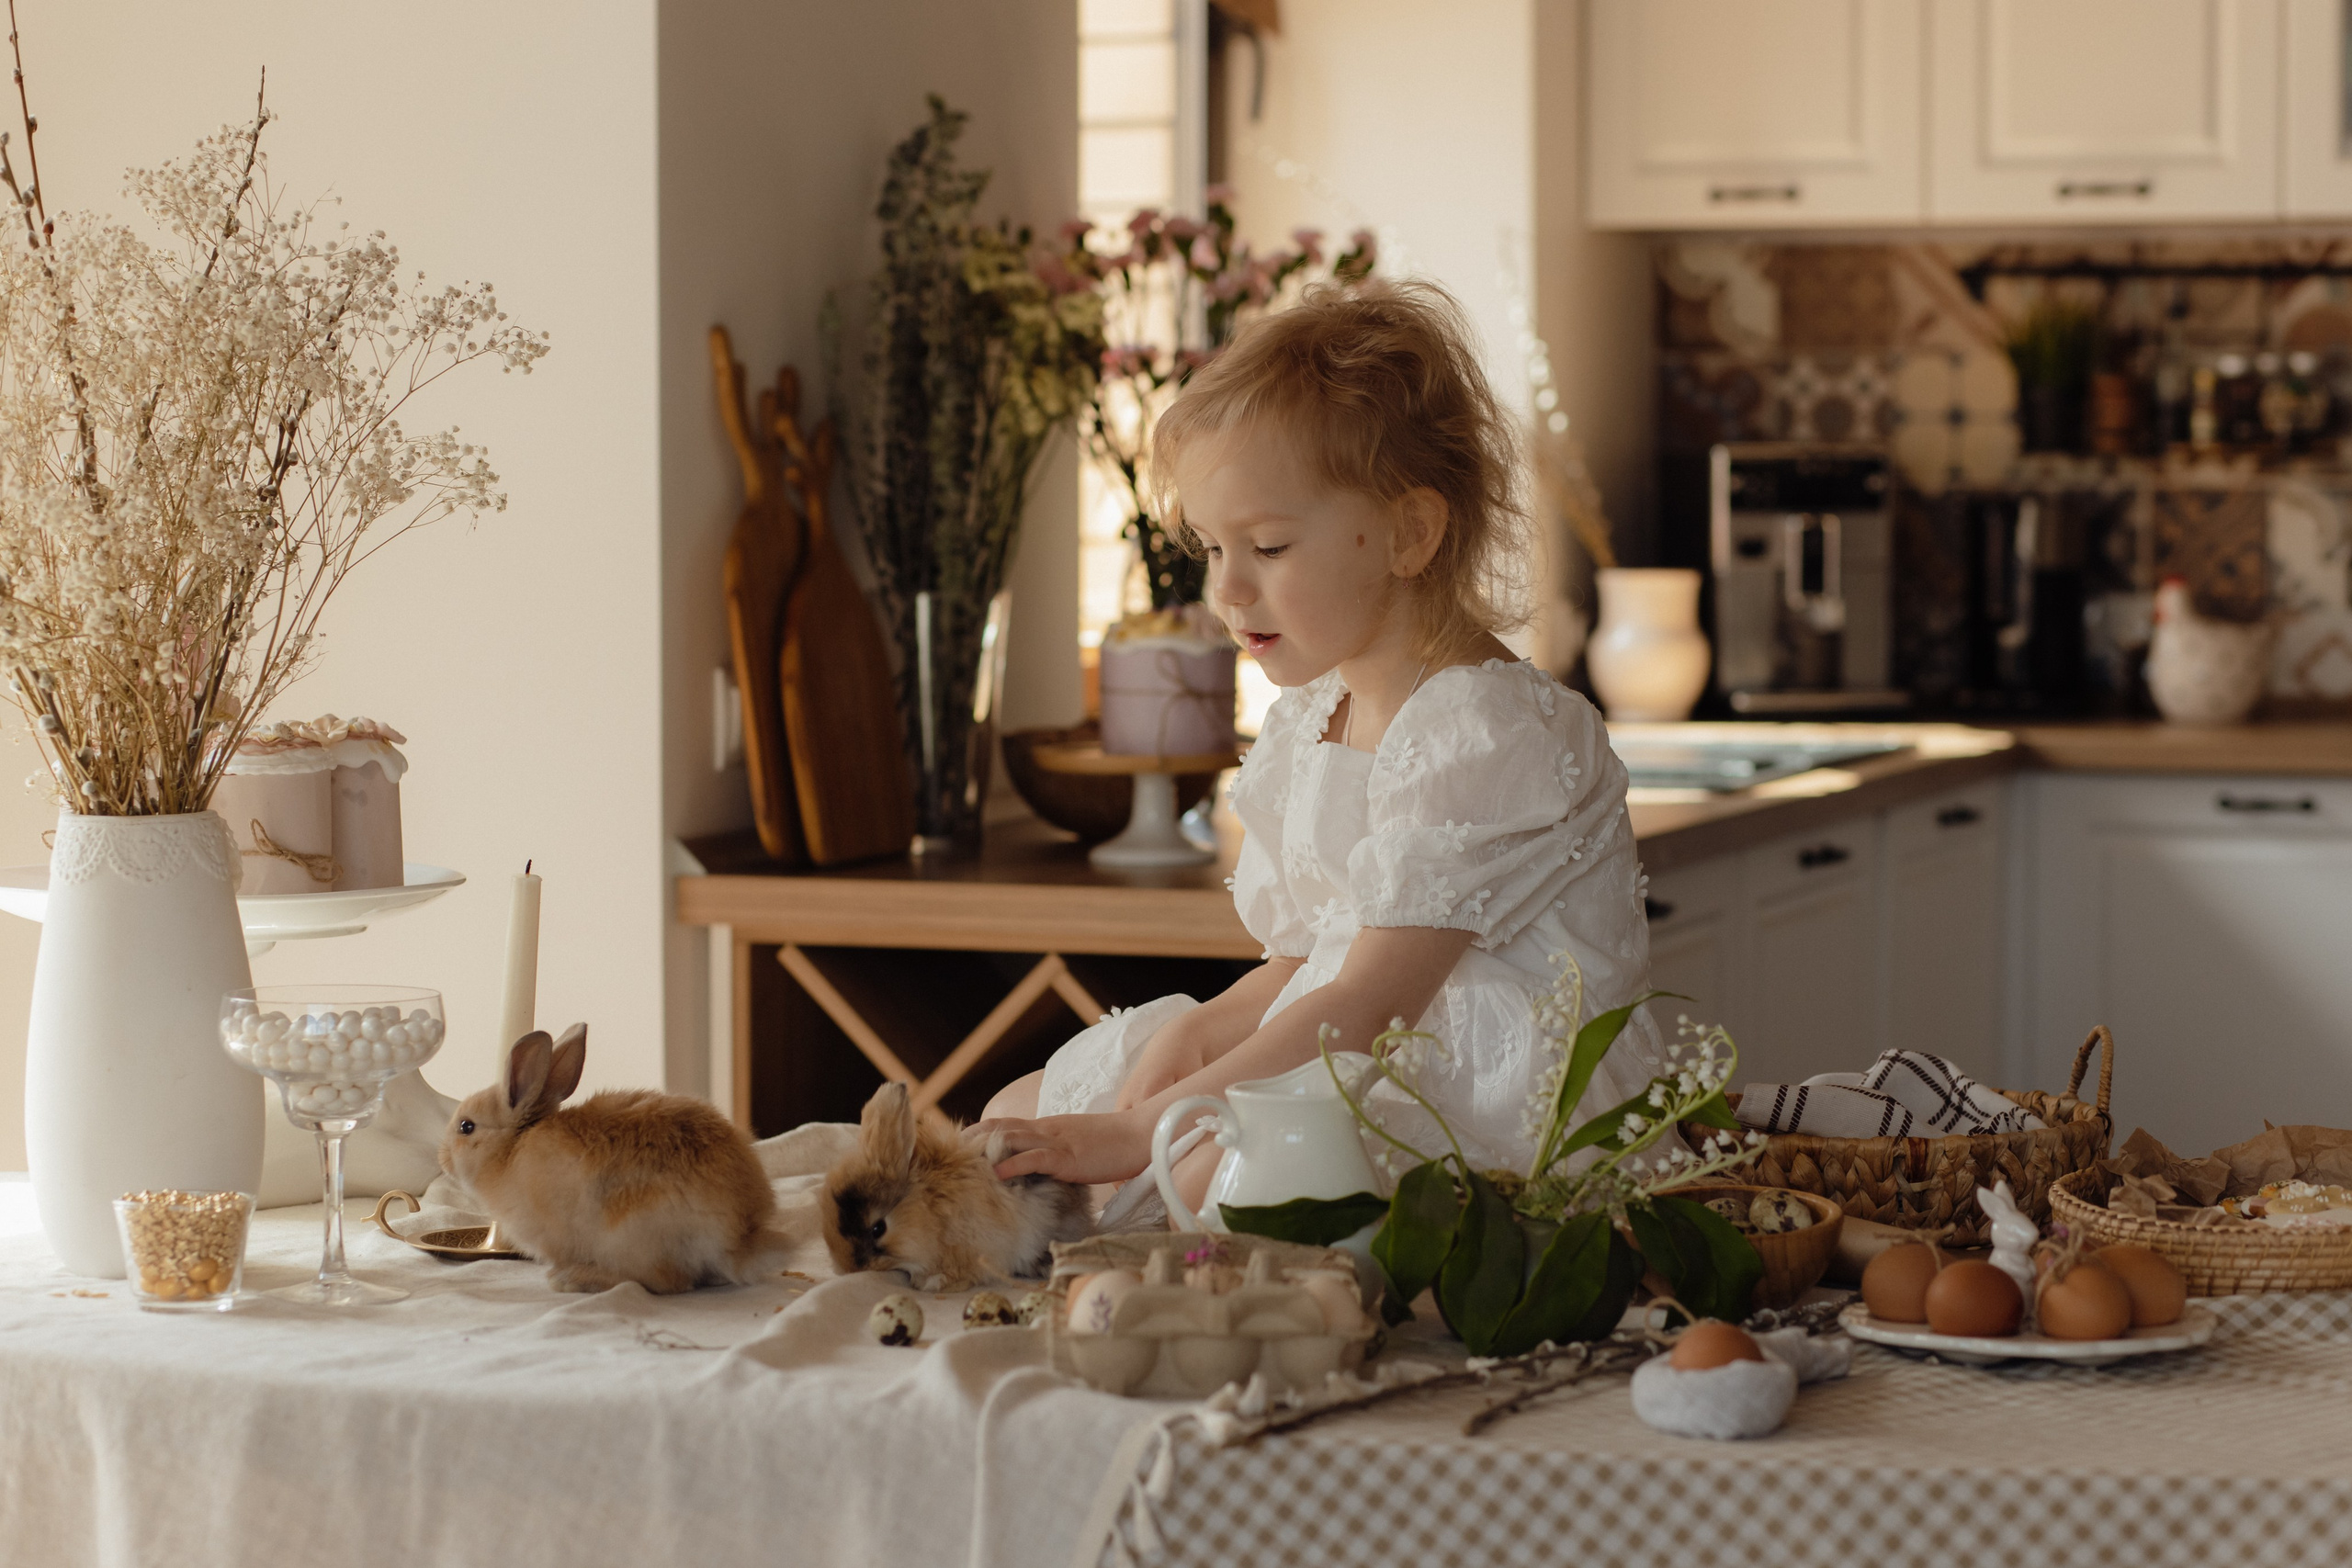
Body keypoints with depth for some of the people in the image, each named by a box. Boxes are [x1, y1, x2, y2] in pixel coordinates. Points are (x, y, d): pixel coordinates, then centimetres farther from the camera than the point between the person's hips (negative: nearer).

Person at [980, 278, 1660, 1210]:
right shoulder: (1308, 722, 14)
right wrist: (1203, 1032, -5)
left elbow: (1366, 1010, -22)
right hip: (1337, 1071, 10)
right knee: (1017, 1117, 9)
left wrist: (1138, 1133, -26)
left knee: (1214, 1175, -39)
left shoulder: (1493, 733, -17)